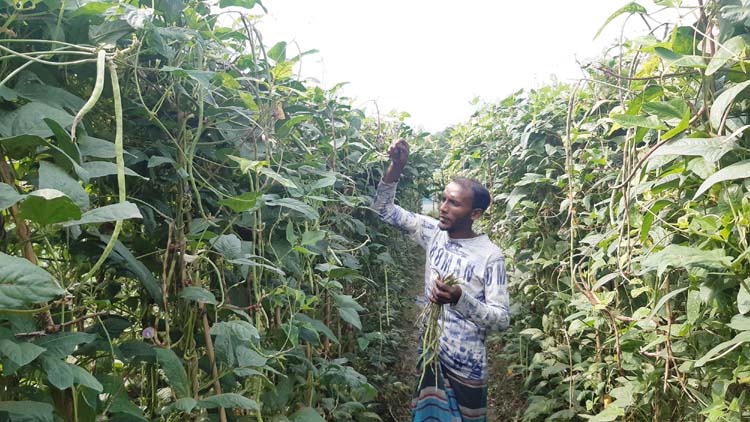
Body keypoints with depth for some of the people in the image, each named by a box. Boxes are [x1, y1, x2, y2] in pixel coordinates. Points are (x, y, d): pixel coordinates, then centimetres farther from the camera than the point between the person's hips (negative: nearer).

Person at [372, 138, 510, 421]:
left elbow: (502, 319, -16)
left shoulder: (490, 256, -16)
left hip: (465, 365, -4)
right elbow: (384, 209, -1)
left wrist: (460, 298, -32)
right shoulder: (434, 232, -3)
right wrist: (396, 166, -14)